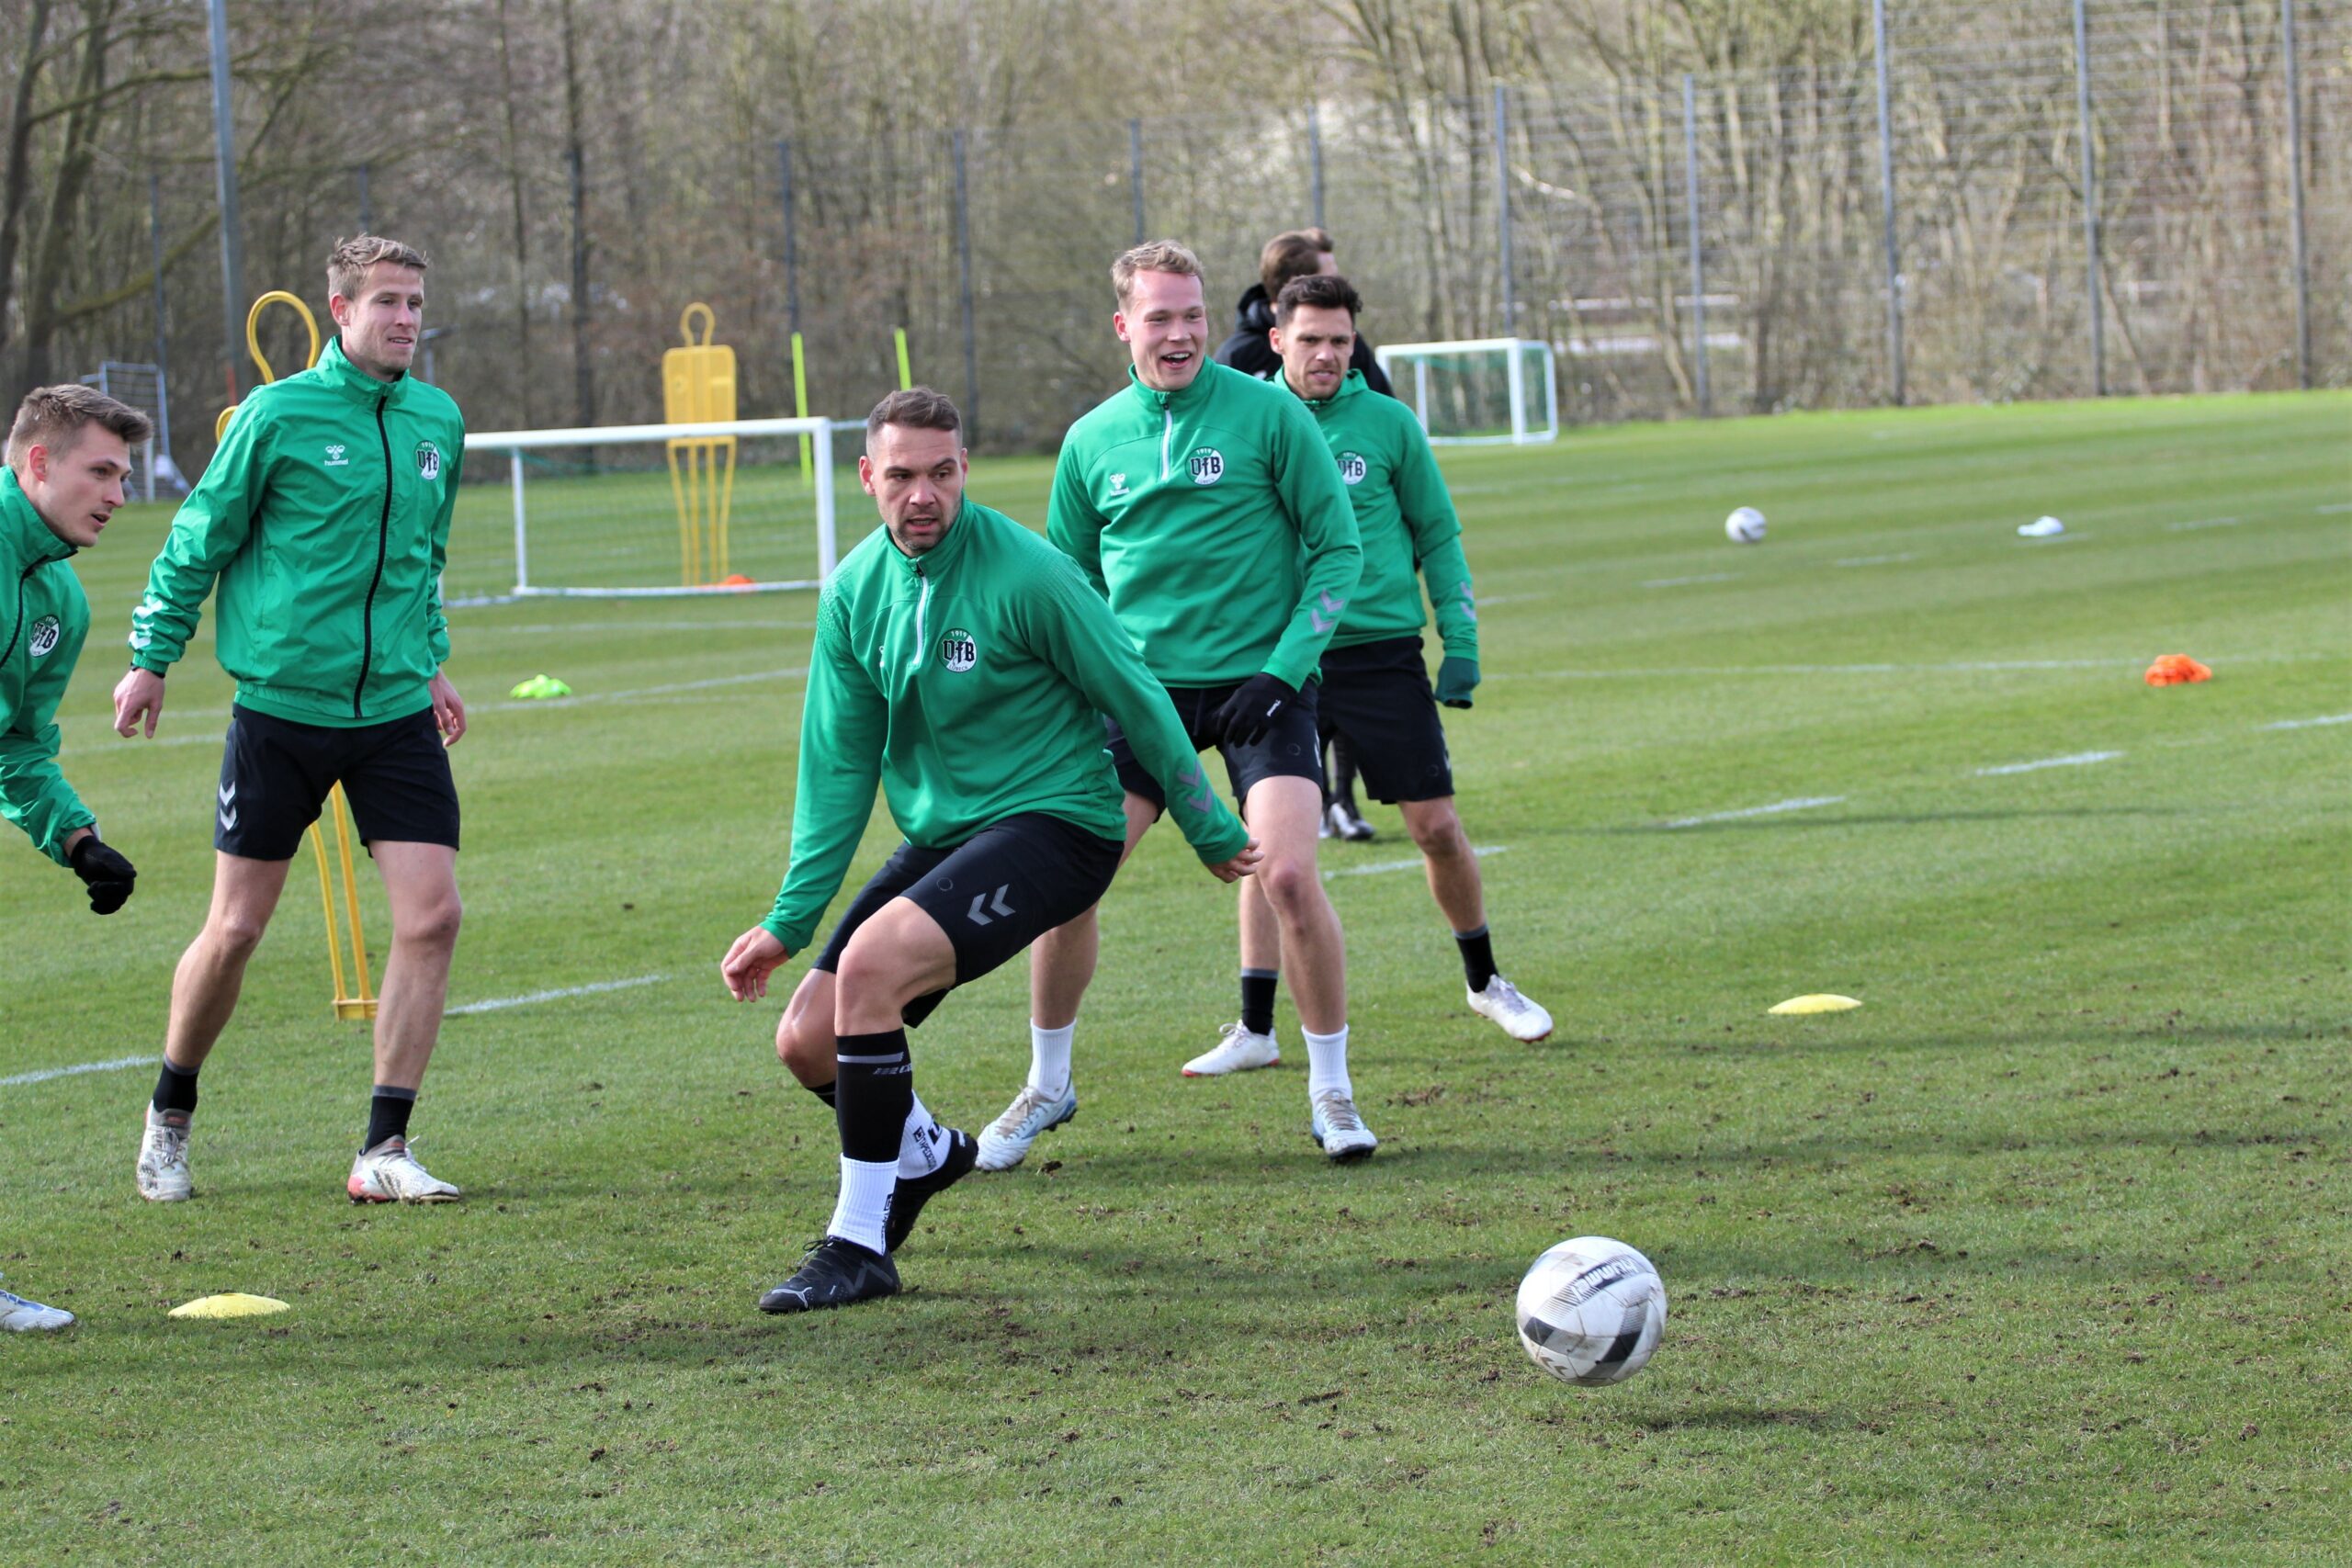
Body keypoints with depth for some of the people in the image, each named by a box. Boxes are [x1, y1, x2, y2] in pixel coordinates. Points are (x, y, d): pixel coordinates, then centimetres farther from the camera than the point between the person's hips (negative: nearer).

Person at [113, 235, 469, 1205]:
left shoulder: (438, 422, 6)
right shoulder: (279, 415, -8)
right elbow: (198, 541, 1)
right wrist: (150, 660, 3)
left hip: (395, 714, 4)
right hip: (282, 704, -4)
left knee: (432, 915, -9)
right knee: (235, 930, 2)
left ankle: (383, 1152, -2)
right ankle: (169, 1116, 25)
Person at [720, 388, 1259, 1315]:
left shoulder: (1026, 573, -18)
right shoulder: (855, 591, 1)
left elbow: (1137, 702, -7)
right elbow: (838, 767, 5)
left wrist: (1210, 832, 2)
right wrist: (790, 921, 0)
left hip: (1053, 823, -7)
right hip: (939, 838, 7)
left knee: (872, 962, -30)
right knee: (807, 1039, -1)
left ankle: (859, 1247, -20)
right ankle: (925, 1155, 35)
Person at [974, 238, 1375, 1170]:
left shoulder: (1268, 414, -5)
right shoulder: (1092, 442, 5)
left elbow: (1338, 548, -2)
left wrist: (1284, 667, -11)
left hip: (1258, 683, -3)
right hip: (1142, 686, 3)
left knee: (1288, 874, -19)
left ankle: (1331, 1091, -1)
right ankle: (1047, 1086, 15)